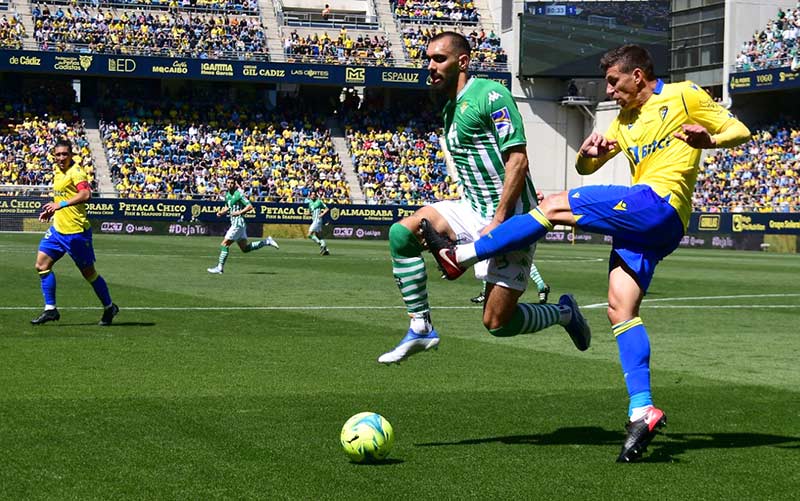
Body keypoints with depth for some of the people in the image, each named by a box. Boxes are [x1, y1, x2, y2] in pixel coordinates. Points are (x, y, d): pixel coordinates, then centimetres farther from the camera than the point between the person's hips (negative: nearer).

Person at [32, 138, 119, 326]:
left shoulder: (76, 172, -14)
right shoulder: (57, 171, 12)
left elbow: (85, 194, -31)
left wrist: (61, 204, -37)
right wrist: (52, 211, 17)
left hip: (76, 230, -8)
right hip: (58, 228, 8)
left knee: (88, 272, 3)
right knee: (42, 264, -1)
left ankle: (109, 308, 21)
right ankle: (50, 309, 5)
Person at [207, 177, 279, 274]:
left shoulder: (238, 194, -13)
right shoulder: (227, 194, 12)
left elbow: (250, 206, -16)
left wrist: (239, 212, -24)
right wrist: (221, 212, 9)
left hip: (238, 223, -9)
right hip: (234, 223, 9)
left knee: (225, 244, -8)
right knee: (245, 248, 13)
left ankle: (220, 267, -2)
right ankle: (267, 242, 21)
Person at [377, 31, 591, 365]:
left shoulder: (490, 96, -13)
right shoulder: (450, 109, 15)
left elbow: (517, 160, -18)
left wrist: (498, 221, -22)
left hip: (509, 215, -8)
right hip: (473, 209, 8)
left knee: (497, 323, -7)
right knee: (401, 232, -11)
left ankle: (564, 312, 23)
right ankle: (421, 329, -4)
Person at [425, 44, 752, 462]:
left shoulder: (683, 96, 6)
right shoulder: (626, 121, 27)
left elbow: (741, 132, 4)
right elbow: (584, 168, 29)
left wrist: (708, 139, -18)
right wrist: (589, 152, 4)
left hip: (659, 204, -9)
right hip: (643, 224, 9)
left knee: (555, 207, -11)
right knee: (620, 307, -5)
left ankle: (463, 255, -5)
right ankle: (642, 411, -10)